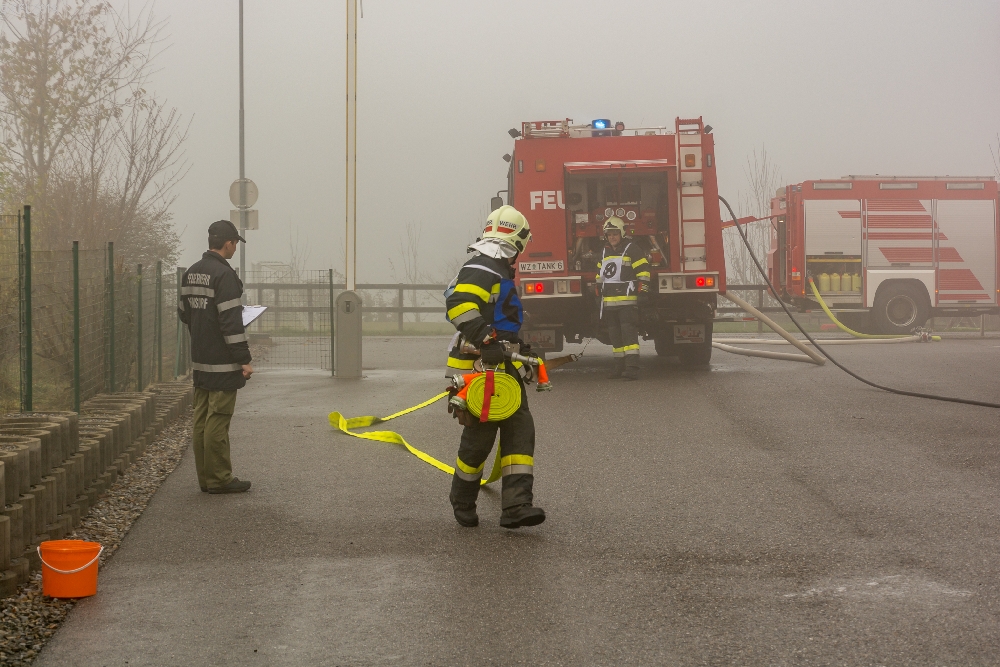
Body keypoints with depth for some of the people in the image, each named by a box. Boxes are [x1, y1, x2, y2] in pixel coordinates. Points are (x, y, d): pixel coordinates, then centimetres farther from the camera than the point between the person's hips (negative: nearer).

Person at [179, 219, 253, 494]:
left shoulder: (191, 273, 11)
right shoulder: (224, 275, -16)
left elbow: (184, 312, 18)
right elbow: (231, 321, -19)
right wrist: (244, 359, -16)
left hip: (200, 359, 9)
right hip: (223, 363, -9)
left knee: (202, 418, 11)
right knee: (218, 420, -5)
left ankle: (206, 477, 16)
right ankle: (219, 479, -1)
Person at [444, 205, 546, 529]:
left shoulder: (499, 272, 21)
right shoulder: (481, 269, -13)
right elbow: (459, 305, -29)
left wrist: (520, 350, 37)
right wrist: (486, 339, -37)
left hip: (503, 367, 10)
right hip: (478, 368, -10)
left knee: (519, 429, -1)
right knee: (480, 434, -2)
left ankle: (516, 505, -7)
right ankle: (462, 503, 19)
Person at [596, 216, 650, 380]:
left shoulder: (631, 250, -3)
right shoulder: (604, 253, 18)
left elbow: (643, 272, -8)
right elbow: (600, 275, 28)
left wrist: (643, 291, -15)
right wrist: (598, 294, 26)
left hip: (627, 301, -7)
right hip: (609, 303, 7)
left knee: (629, 333, -13)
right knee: (615, 335, 9)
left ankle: (632, 368, -19)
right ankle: (620, 366, 16)